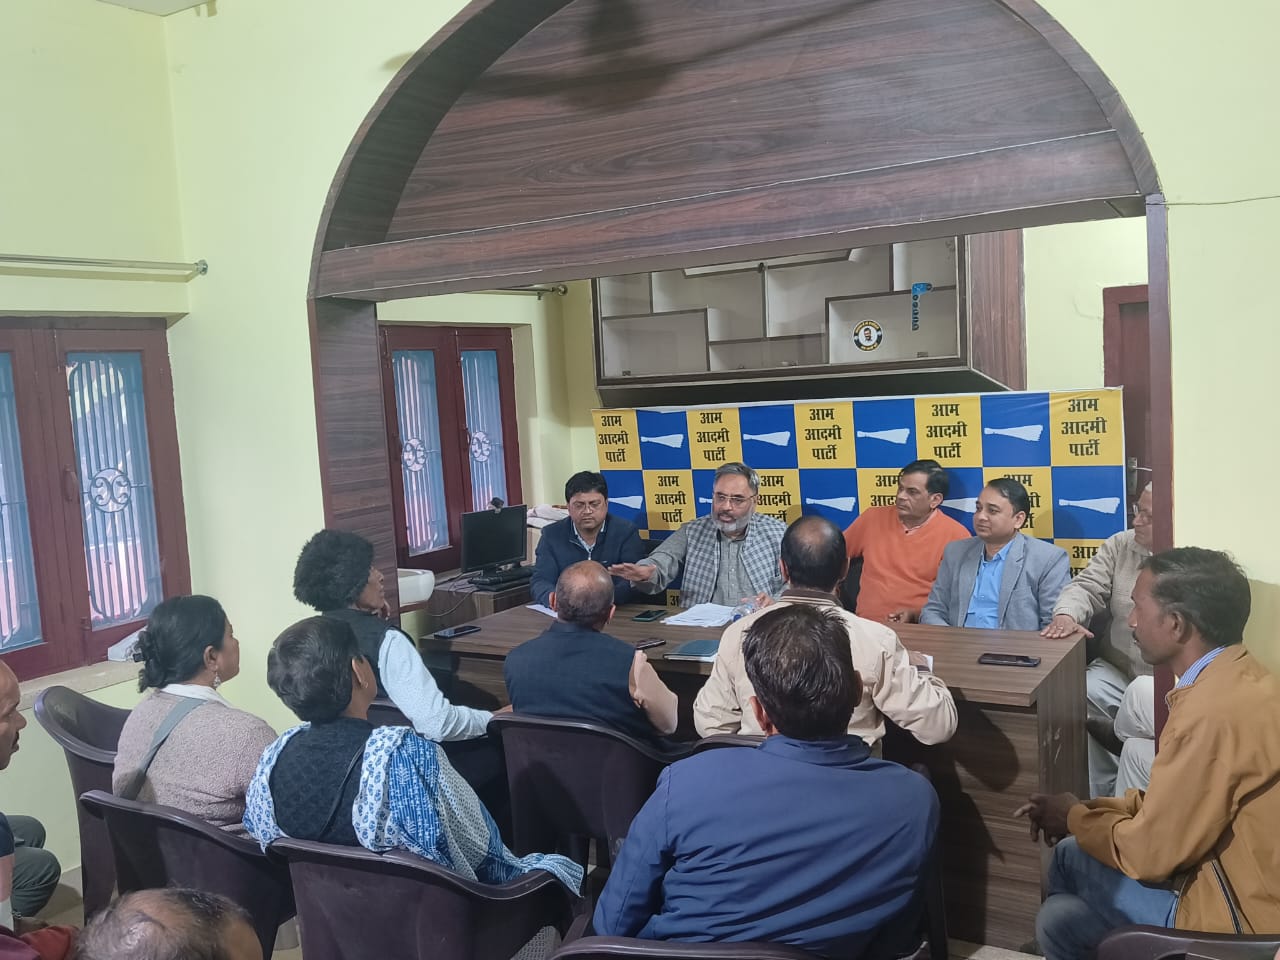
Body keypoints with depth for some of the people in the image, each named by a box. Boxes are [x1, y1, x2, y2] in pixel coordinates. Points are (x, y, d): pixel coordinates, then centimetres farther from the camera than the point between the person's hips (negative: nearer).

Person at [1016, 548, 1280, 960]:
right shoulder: (1234, 677, 3)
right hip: (1243, 883, 8)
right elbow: (1174, 800, 13)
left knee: (1072, 857, 3)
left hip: (1235, 916, -8)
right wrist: (1086, 810, 5)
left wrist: (1075, 818, -2)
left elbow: (1149, 854, -20)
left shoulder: (1214, 710, -29)